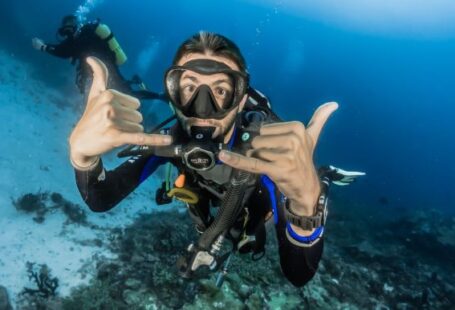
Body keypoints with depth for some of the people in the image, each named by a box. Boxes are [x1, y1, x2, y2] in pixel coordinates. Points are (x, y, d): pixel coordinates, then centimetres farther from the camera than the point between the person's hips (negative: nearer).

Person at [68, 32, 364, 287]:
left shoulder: (266, 150, -47)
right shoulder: (171, 138, -36)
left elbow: (298, 275, -53)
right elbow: (100, 201, -42)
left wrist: (307, 201, -77)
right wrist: (82, 153, -66)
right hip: (212, 198, 3)